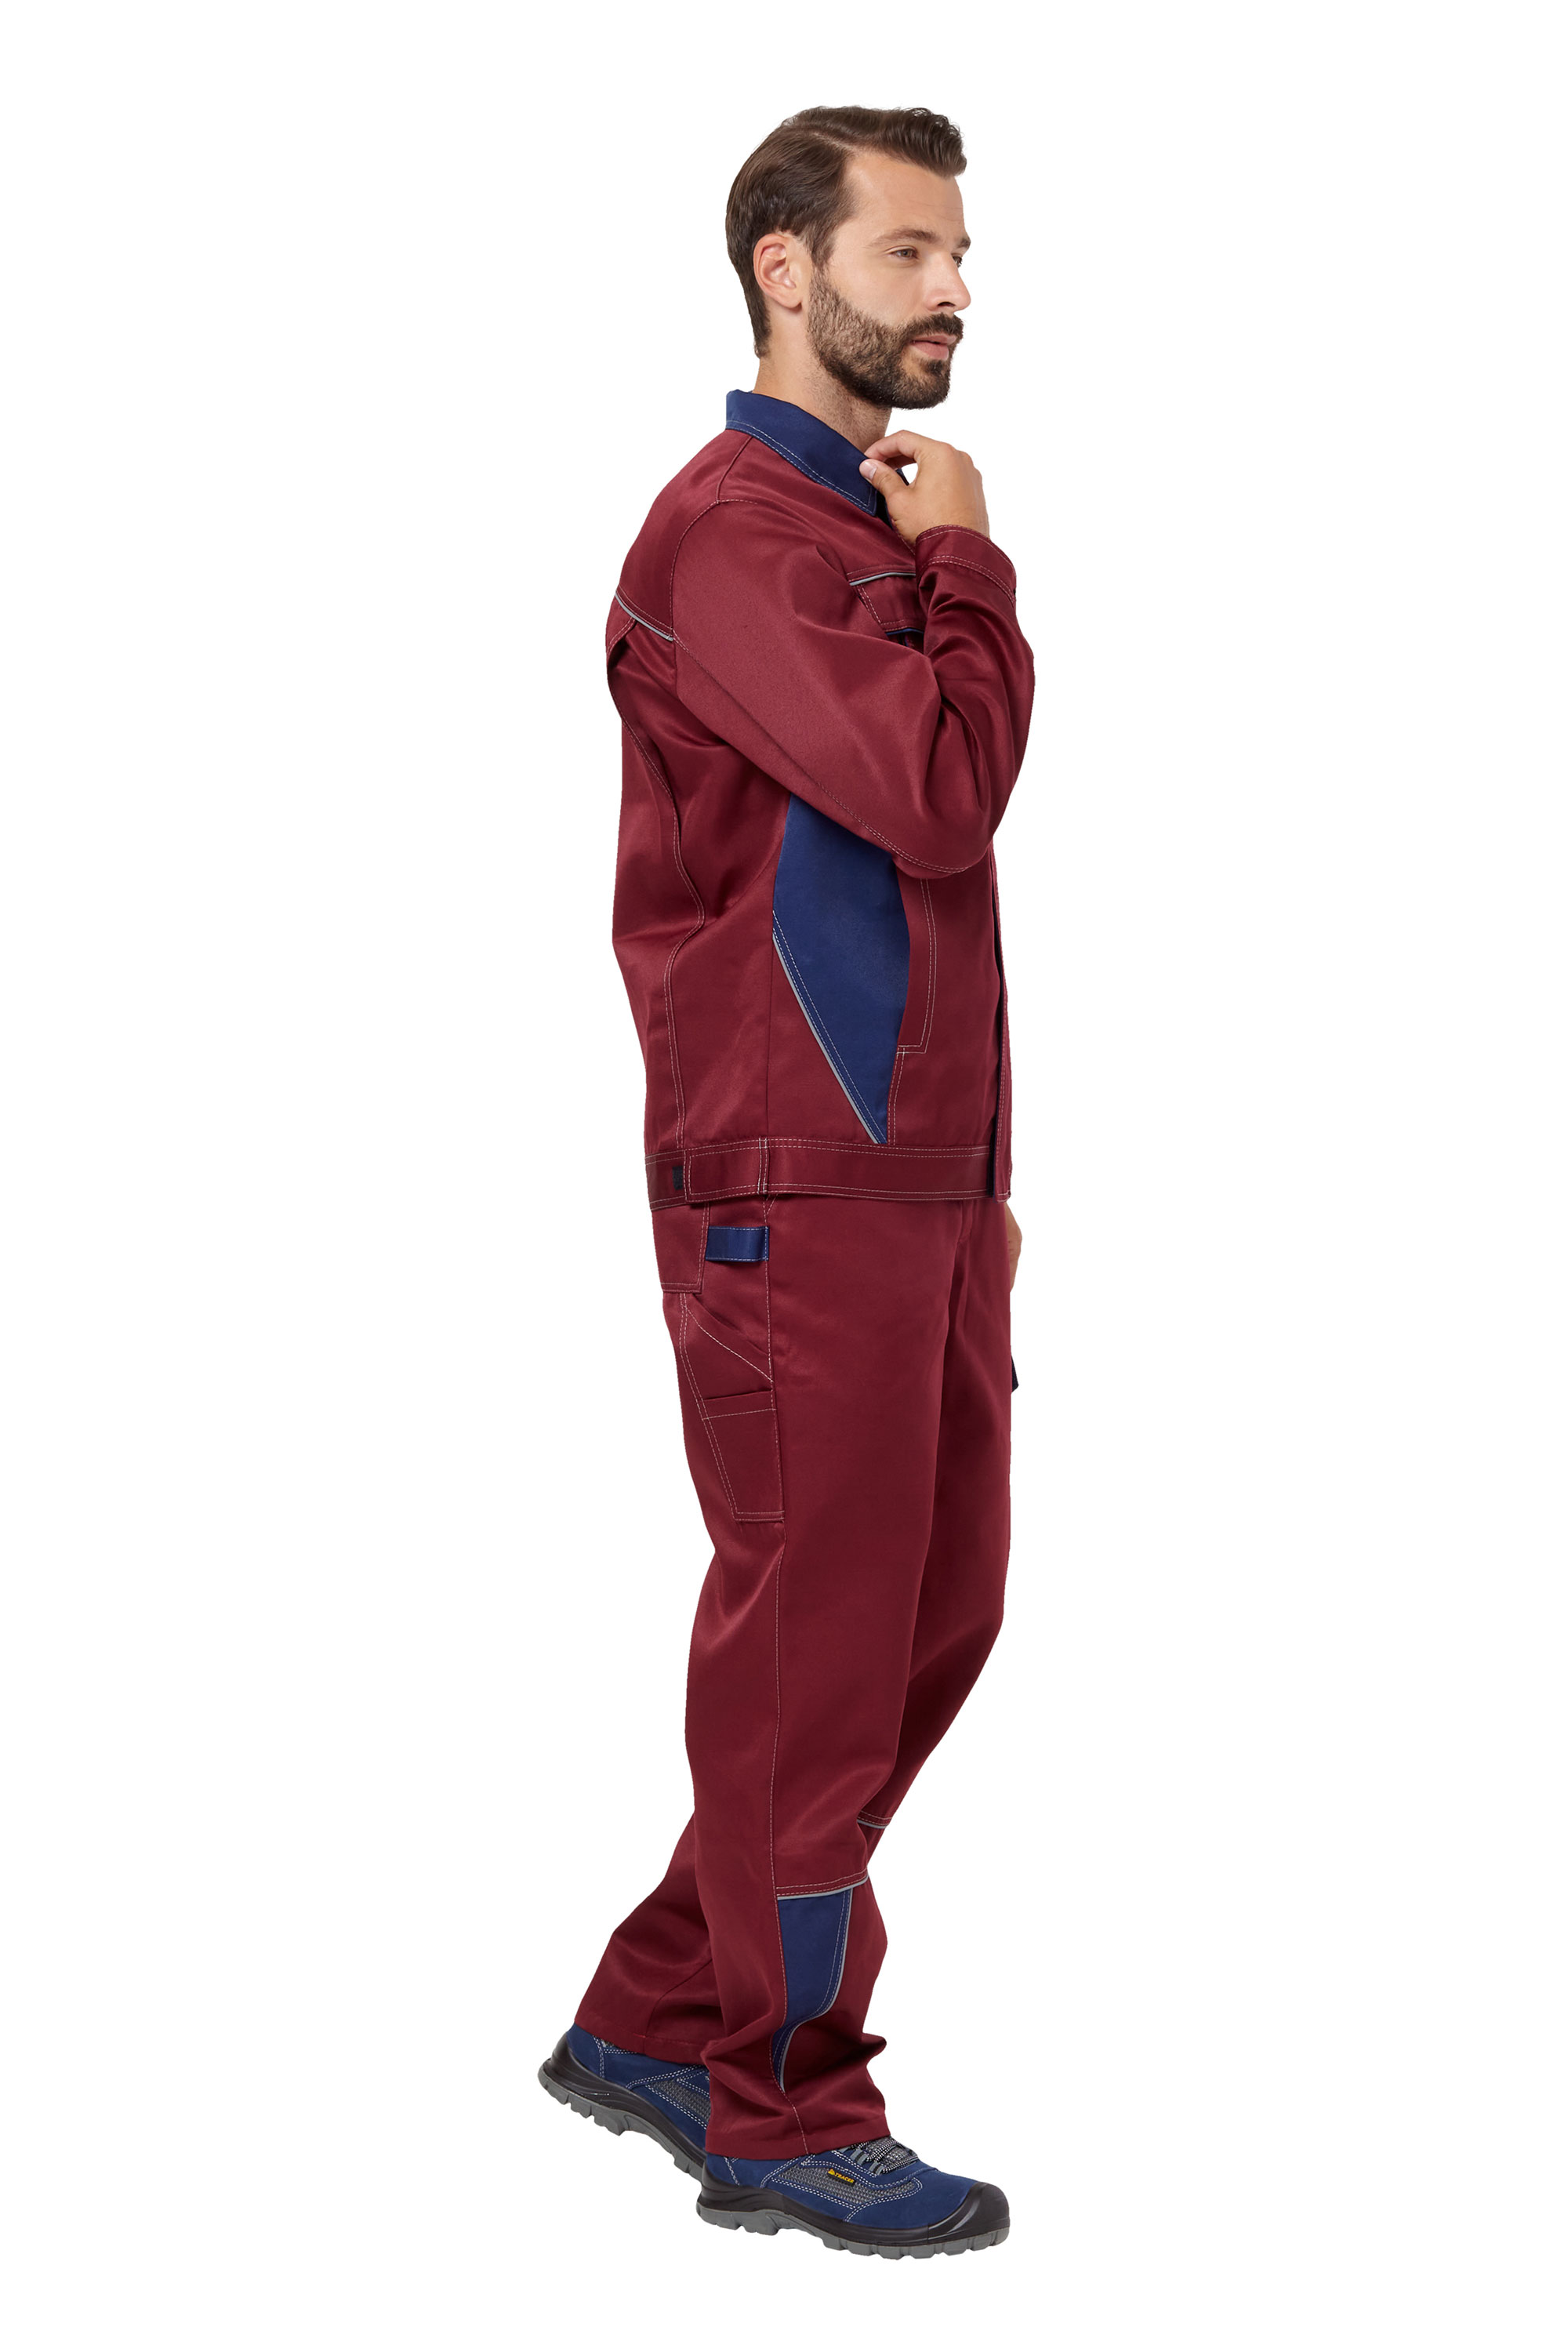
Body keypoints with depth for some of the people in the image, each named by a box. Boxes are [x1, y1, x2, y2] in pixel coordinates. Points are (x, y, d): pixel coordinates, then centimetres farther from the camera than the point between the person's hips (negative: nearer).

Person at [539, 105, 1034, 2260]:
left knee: (934, 1614, 15)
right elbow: (942, 796, -24)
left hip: (914, 1179, 10)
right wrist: (968, 572, -9)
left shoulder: (872, 525, 17)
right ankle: (787, 2115, 14)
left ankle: (660, 2020, 26)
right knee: (816, 1642, 0)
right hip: (796, 1191, -9)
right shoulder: (734, 529, -13)